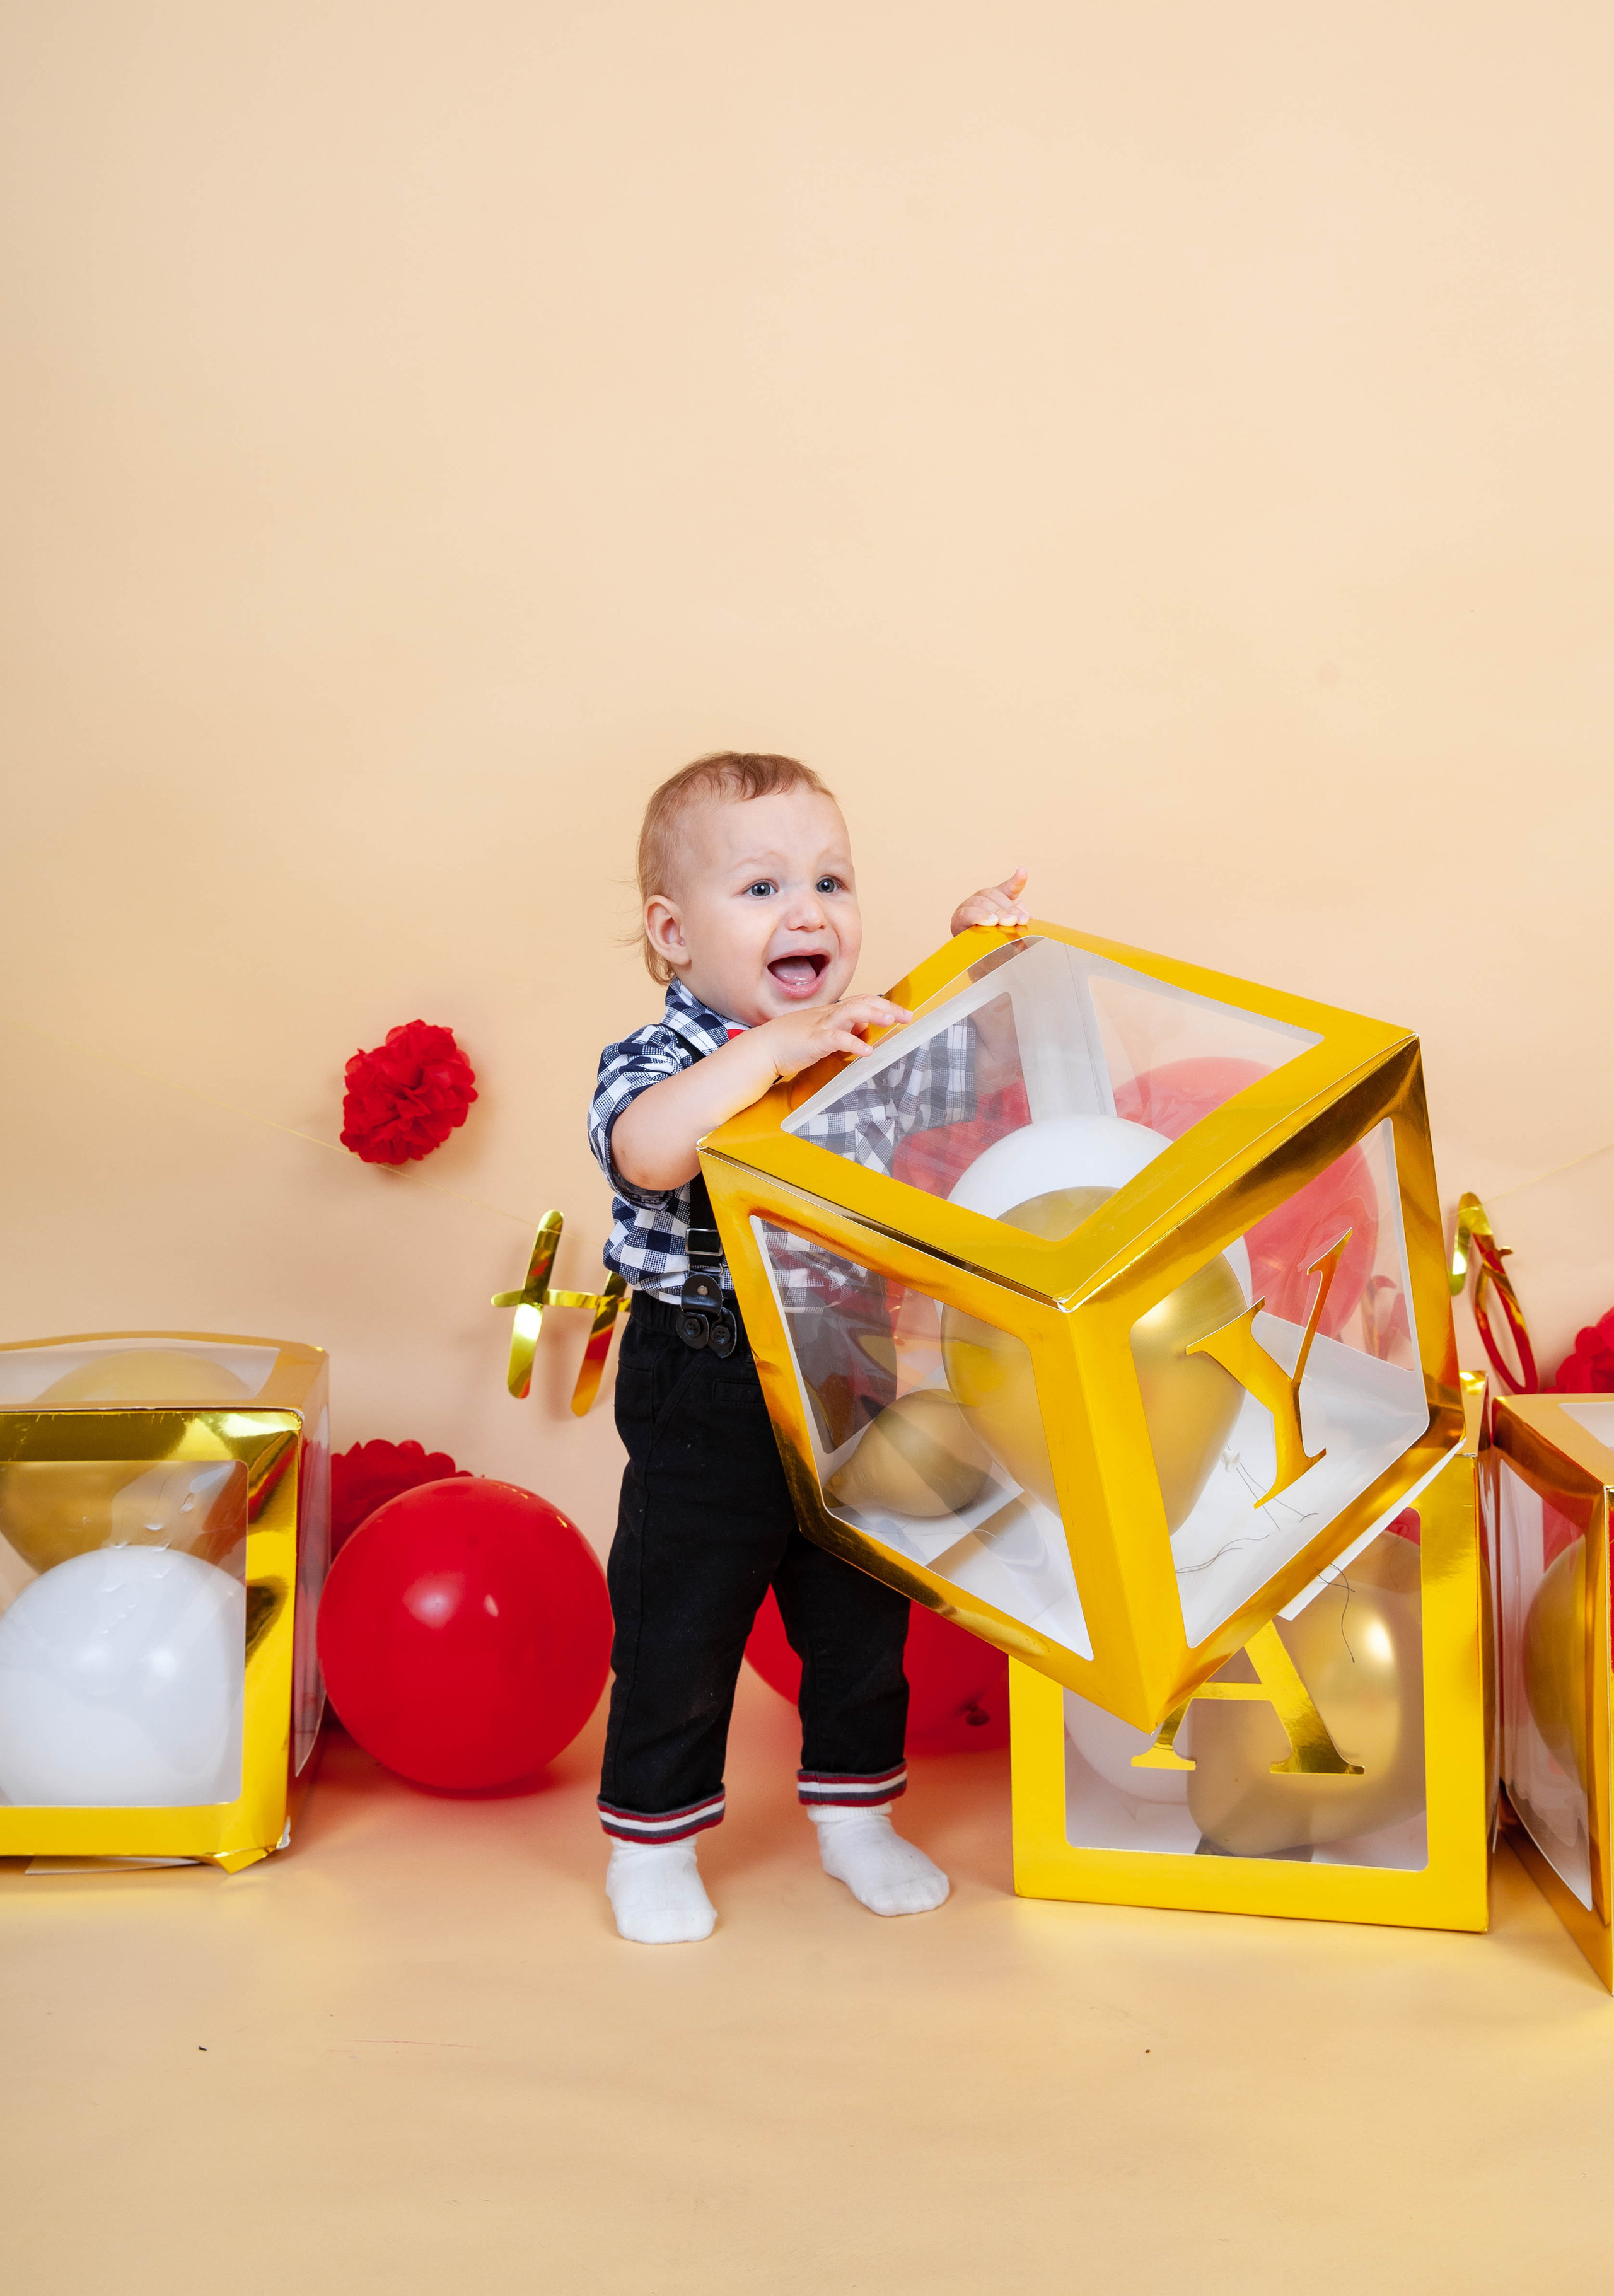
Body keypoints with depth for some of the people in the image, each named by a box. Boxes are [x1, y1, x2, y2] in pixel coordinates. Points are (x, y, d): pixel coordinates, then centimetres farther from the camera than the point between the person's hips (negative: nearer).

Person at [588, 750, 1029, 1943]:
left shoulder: (875, 1038, 0)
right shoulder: (661, 1061, -17)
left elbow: (968, 1074, 18)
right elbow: (646, 1151, -39)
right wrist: (769, 1049, -43)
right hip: (706, 1401, -5)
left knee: (864, 1620, 19)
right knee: (681, 1631, 9)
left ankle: (856, 1817, 40)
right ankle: (653, 1841, 30)